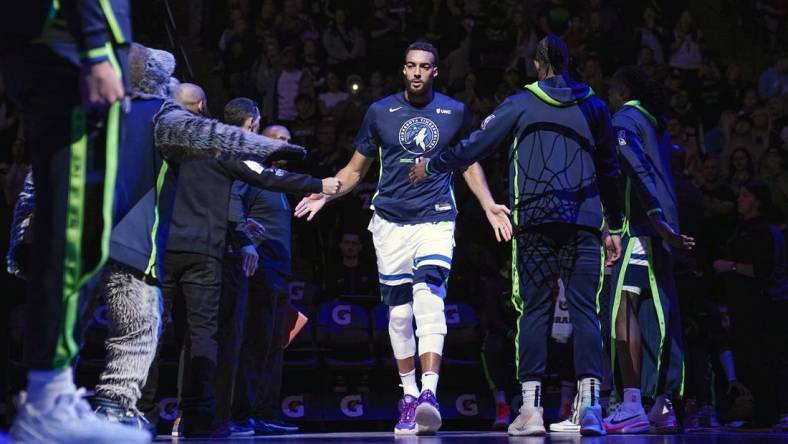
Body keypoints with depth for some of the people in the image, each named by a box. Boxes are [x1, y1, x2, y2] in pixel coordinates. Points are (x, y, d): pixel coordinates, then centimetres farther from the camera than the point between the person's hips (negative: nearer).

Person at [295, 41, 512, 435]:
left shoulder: (455, 112, 6)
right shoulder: (380, 112, 6)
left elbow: (469, 163, 18)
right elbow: (356, 169, 12)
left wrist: (489, 206, 5)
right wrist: (324, 193, -5)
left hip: (436, 219, -2)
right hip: (390, 220, 2)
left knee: (429, 296, -21)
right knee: (399, 311, 4)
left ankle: (429, 394, -29)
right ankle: (408, 397, 16)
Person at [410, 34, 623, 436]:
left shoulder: (521, 103, 7)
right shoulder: (593, 107, 13)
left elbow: (475, 146, 8)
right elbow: (609, 172, 17)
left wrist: (432, 167, 23)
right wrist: (614, 227, 24)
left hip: (534, 222, -1)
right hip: (584, 222, 1)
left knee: (533, 310, 3)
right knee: (584, 310, -1)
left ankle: (531, 407, -2)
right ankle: (590, 404, -12)